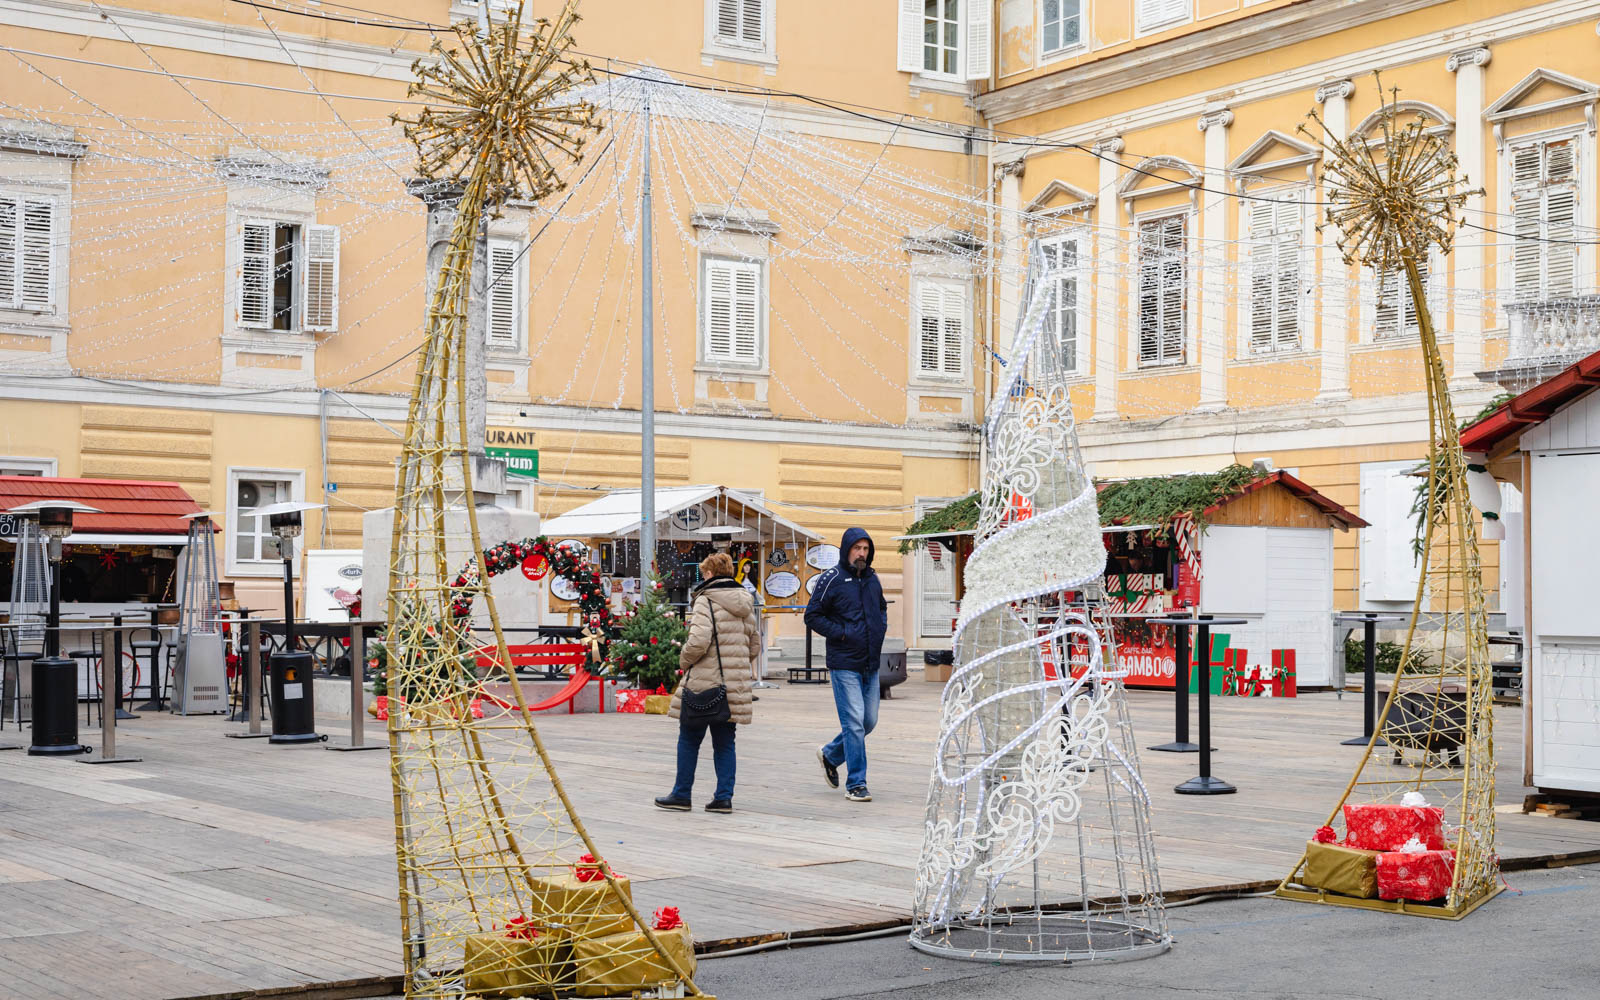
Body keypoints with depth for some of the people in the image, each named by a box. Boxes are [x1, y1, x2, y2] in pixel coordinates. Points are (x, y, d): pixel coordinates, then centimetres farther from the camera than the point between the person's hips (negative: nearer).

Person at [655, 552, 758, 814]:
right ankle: (724, 797, 8)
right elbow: (754, 645, 17)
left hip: (704, 682, -6)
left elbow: (698, 642, -22)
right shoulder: (745, 604, 11)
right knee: (724, 743, 12)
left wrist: (684, 662, -4)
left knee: (689, 740, 7)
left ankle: (681, 795, 13)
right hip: (734, 685, 6)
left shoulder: (706, 601, -12)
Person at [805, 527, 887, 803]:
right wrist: (842, 633, -14)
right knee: (854, 723, -9)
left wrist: (881, 629, 9)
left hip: (871, 665, 7)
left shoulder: (872, 579, 12)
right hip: (844, 664, -7)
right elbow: (812, 616, -6)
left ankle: (830, 754, 33)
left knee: (869, 721, 10)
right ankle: (856, 784, -1)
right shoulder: (831, 580, -7)